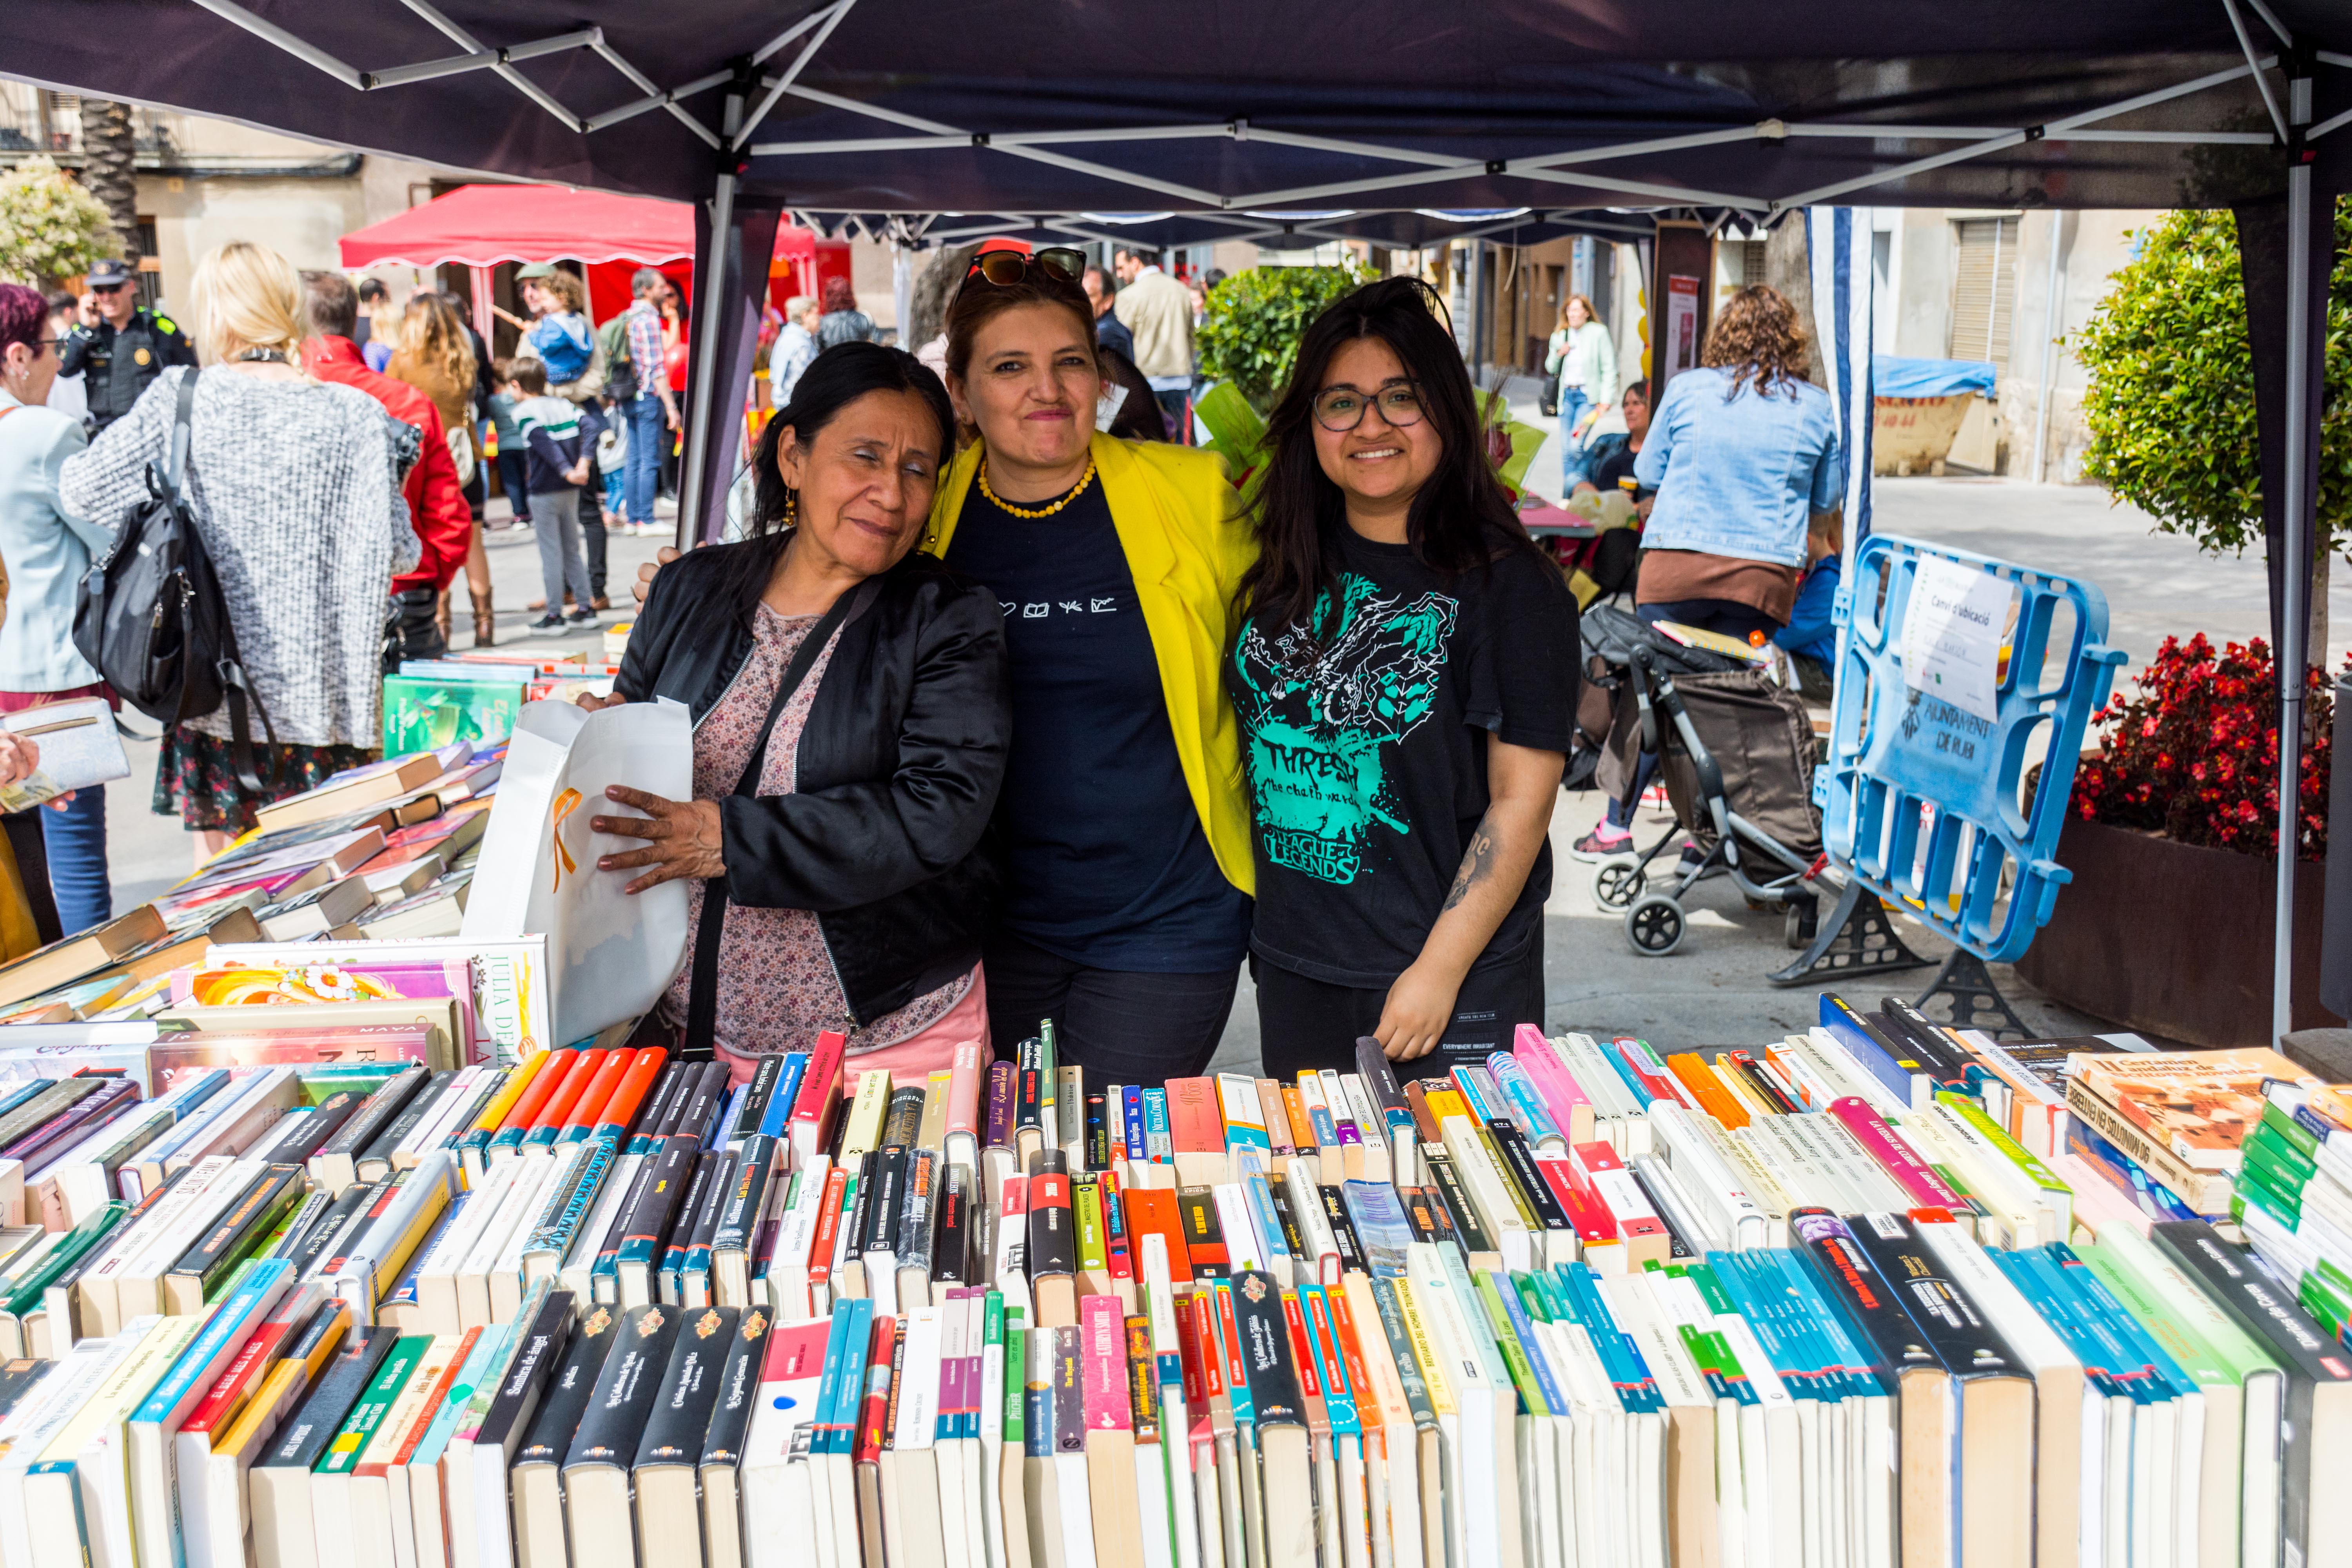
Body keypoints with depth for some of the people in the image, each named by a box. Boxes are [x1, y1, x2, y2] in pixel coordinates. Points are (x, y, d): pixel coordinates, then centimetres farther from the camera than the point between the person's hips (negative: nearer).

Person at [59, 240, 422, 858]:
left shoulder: (179, 400, -5)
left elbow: (82, 490, -1)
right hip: (318, 684, 0)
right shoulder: (353, 416, -7)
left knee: (219, 863, 13)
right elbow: (396, 553, -8)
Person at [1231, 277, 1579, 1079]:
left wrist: (1439, 971, -17)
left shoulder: (1508, 584, -12)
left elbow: (1522, 801, -14)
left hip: (1456, 981, -5)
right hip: (1294, 967, 5)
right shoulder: (1290, 567, 4)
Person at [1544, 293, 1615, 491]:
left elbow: (1609, 369, -2)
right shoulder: (1560, 336, 12)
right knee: (1566, 450, 3)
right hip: (1567, 396, 5)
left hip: (1588, 396, -5)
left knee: (1575, 447, -17)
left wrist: (1606, 400, -9)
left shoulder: (1598, 333, -2)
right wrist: (1558, 354, -3)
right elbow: (1551, 369, 19)